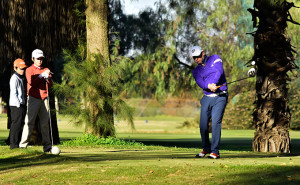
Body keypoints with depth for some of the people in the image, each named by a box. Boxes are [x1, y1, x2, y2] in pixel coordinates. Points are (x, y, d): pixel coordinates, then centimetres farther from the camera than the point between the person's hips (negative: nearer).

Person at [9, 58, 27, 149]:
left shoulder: (20, 78, 19)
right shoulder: (14, 78, -10)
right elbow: (13, 93, -16)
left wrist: (23, 105, 16)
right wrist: (18, 104, -19)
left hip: (20, 105, 10)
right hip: (16, 105, -10)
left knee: (20, 124, 10)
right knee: (16, 124, -9)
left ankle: (17, 144, 15)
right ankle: (14, 145, -8)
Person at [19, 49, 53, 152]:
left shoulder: (46, 70, 18)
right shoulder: (30, 70, 5)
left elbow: (50, 85, 11)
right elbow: (31, 82, -13)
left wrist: (48, 78, -8)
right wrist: (42, 75, -18)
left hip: (44, 99, 4)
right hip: (33, 98, -4)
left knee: (45, 123, 4)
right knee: (29, 122, -9)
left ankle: (47, 146, 6)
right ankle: (23, 145, -10)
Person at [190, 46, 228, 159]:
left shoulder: (215, 59, 6)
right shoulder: (196, 71, 13)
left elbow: (219, 71, -11)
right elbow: (200, 83, -7)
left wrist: (213, 84, -25)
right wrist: (209, 86, -29)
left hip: (220, 97, -4)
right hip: (207, 98, 4)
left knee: (216, 123, -14)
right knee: (203, 124, 1)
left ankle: (215, 151, -13)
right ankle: (206, 148, 21)